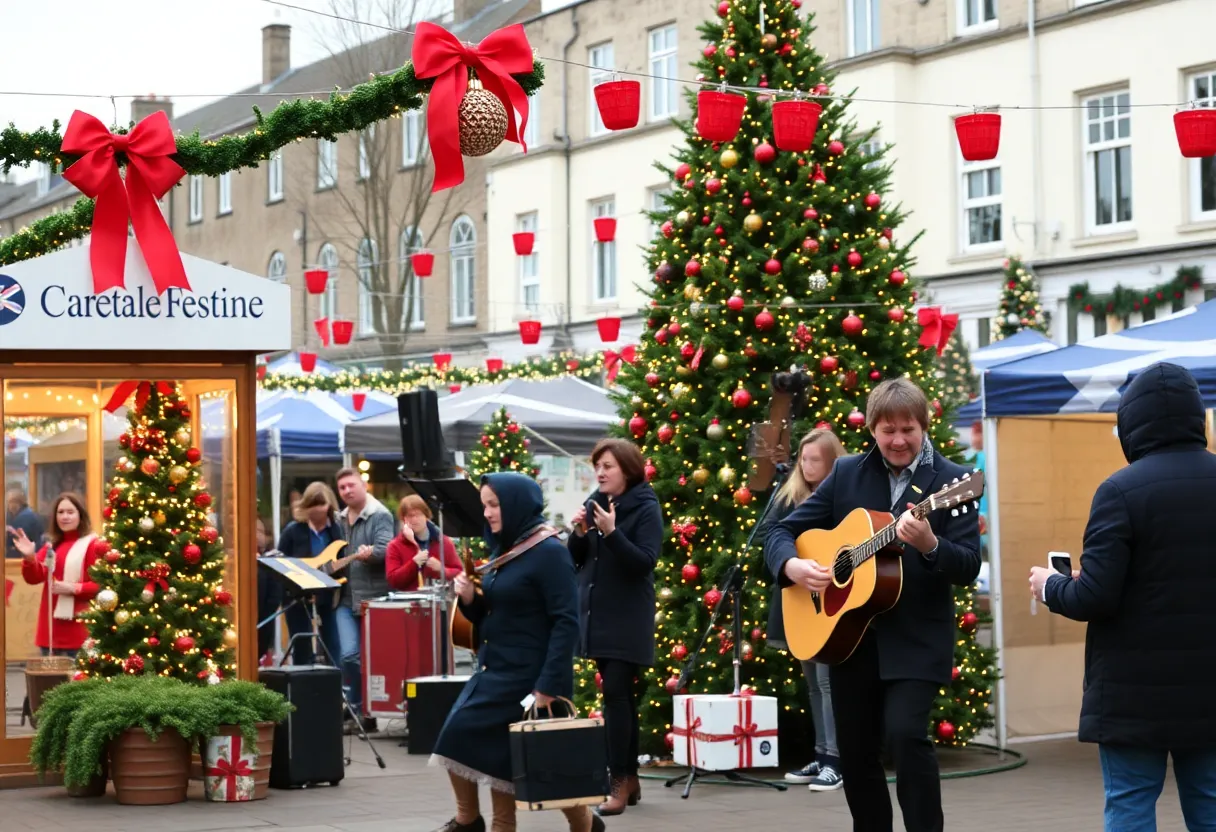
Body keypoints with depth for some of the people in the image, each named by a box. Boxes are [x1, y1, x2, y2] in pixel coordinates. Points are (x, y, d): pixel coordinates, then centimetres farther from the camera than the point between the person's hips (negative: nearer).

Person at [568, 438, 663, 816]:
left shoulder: (646, 508, -8)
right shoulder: (594, 503, 9)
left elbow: (646, 562, -17)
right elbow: (575, 559, 11)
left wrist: (611, 533, -26)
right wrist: (579, 533, -9)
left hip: (627, 619, -6)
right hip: (596, 614, 6)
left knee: (616, 693, -12)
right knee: (619, 695, 11)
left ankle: (620, 782, -11)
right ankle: (630, 778, 17)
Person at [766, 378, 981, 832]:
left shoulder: (951, 480, -4)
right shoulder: (847, 474, 6)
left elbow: (969, 568, -11)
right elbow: (782, 532, 7)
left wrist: (929, 545, -30)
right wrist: (792, 565, -14)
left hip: (917, 641, -4)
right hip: (848, 636, 4)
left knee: (905, 732, -22)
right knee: (854, 752, 10)